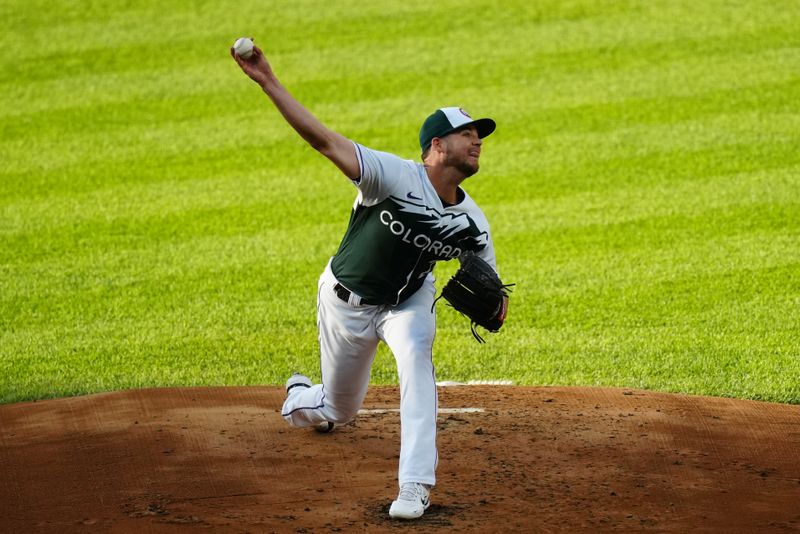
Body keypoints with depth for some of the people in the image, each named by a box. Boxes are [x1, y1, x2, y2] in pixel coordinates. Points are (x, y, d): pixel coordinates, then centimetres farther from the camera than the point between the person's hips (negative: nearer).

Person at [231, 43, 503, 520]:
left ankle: (416, 486, -31)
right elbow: (325, 140, -39)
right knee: (340, 411, 14)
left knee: (415, 354, -32)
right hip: (346, 300, -2)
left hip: (407, 301, 2)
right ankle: (300, 398, 55)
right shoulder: (396, 177, -30)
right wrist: (269, 83, -48)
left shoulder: (473, 223, -16)